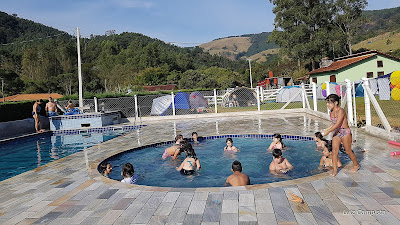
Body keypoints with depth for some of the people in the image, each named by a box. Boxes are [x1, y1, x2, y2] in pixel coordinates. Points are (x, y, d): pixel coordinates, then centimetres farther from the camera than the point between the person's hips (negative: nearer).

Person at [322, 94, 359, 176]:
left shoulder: (340, 111, -21)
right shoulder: (332, 111, 4)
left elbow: (337, 124, -26)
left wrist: (328, 131, -24)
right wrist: (326, 129, 3)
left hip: (345, 132, -7)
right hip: (336, 132, 7)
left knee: (348, 151, 8)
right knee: (334, 151, -3)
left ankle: (356, 165, 32)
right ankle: (335, 169, 2)